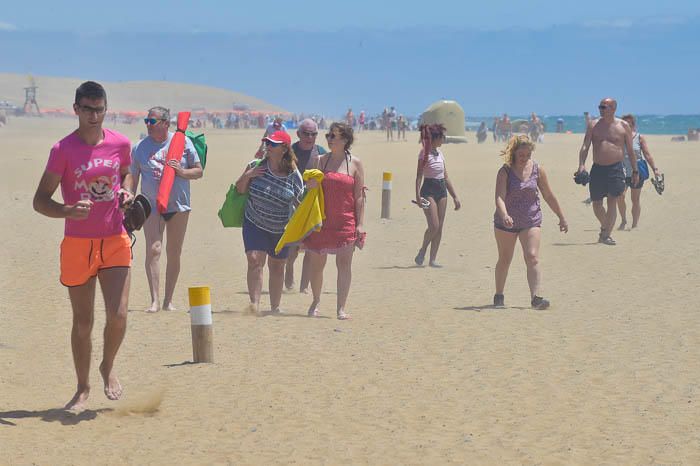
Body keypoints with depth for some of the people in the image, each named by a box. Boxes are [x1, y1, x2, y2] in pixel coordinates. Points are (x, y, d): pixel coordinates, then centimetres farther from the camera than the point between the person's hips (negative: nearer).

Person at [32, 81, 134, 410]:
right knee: (82, 322, 6)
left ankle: (108, 367, 20)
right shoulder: (63, 150, -9)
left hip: (115, 241, 2)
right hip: (78, 244, -2)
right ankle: (83, 389, 24)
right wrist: (68, 211, -28)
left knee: (118, 316, -11)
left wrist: (127, 191, 1)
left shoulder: (120, 144, 1)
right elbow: (40, 201, -8)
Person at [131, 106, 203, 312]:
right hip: (151, 205, -1)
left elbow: (198, 171, 6)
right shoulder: (139, 147, 4)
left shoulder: (183, 142, 3)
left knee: (174, 255, 6)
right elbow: (132, 179, 9)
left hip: (179, 206, 1)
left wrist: (181, 171, -13)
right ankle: (155, 300, -20)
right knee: (153, 249, -17)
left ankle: (168, 301, 17)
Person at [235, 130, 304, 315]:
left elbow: (300, 203, 1)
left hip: (281, 229, 1)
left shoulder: (293, 176, -8)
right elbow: (240, 189, 2)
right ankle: (254, 303, -20)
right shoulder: (257, 166, -6)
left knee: (277, 267, 12)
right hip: (255, 225, -1)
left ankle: (275, 307, 24)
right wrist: (247, 175, -15)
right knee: (255, 261, -17)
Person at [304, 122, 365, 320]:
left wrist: (360, 224, -4)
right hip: (321, 220, 2)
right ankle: (316, 301, 26)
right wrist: (311, 185, -9)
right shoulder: (319, 161, 8)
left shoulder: (355, 164, 3)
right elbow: (310, 191, 15)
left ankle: (341, 308, -2)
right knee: (317, 262, 6)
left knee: (344, 262, -6)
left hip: (345, 220, -2)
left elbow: (360, 197, 2)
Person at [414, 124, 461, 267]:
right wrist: (418, 196, -24)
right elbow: (419, 176, -13)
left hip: (441, 190, 7)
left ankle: (432, 259, 7)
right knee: (434, 226, -15)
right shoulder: (425, 153, -8)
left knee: (439, 228, 3)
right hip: (429, 191, -7)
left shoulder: (439, 153, 13)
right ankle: (422, 252, 7)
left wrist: (455, 197, 16)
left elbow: (446, 177, 17)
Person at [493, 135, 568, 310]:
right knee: (504, 260, 12)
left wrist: (561, 217, 14)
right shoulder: (505, 171, -11)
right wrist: (504, 215, -41)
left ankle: (535, 297, -21)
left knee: (533, 258, -14)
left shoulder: (537, 170, -2)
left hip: (531, 221, 1)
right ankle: (499, 296, 28)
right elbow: (499, 197, -23)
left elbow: (549, 196, 8)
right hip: (506, 222, -1)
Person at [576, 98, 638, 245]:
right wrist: (581, 165, -15)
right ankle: (605, 227, 33)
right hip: (597, 168, 2)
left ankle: (606, 235, -11)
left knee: (612, 201, -12)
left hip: (615, 168, -2)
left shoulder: (623, 126, 4)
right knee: (596, 203, 7)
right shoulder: (593, 125, 6)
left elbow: (631, 151, 9)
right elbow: (585, 147, 0)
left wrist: (635, 171, 8)